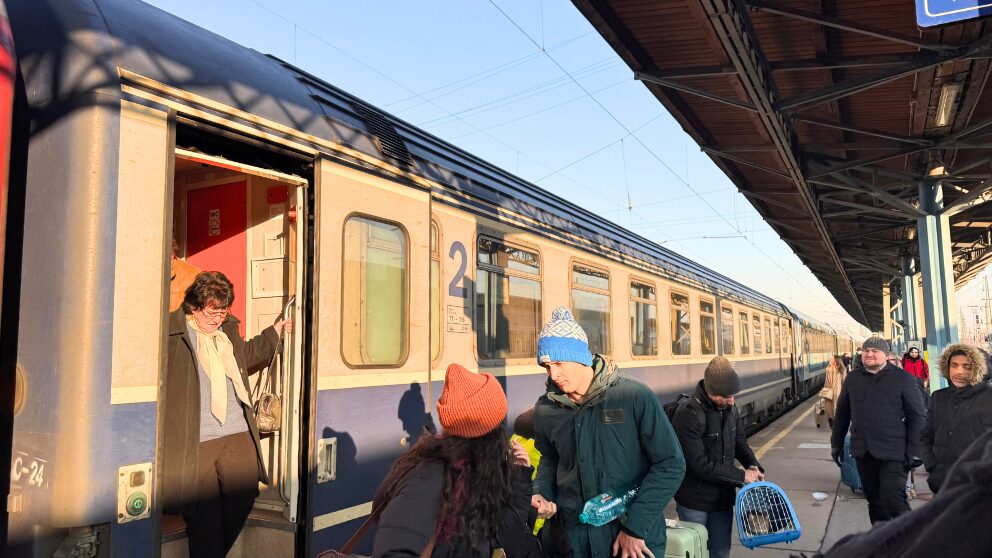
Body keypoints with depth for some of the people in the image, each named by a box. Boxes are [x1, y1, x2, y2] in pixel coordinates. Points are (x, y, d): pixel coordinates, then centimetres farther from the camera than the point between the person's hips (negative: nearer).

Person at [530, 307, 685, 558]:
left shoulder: (635, 397, -15)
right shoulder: (545, 410, -2)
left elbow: (671, 464, -12)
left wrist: (636, 526, -14)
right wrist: (542, 494, -2)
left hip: (637, 537, -3)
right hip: (574, 537, 4)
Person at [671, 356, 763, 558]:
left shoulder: (729, 409, 0)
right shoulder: (688, 413, -24)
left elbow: (740, 442, 14)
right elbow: (699, 464, -25)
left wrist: (753, 465, -6)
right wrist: (740, 476, -18)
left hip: (723, 498, 6)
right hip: (694, 502, -6)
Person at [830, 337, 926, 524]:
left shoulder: (903, 379, -3)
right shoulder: (853, 378, 10)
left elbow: (917, 416, -4)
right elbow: (842, 412, 16)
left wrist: (915, 451, -10)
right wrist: (836, 443, 15)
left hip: (892, 453, -4)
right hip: (863, 452, 5)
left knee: (893, 499, -10)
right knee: (874, 501, 13)